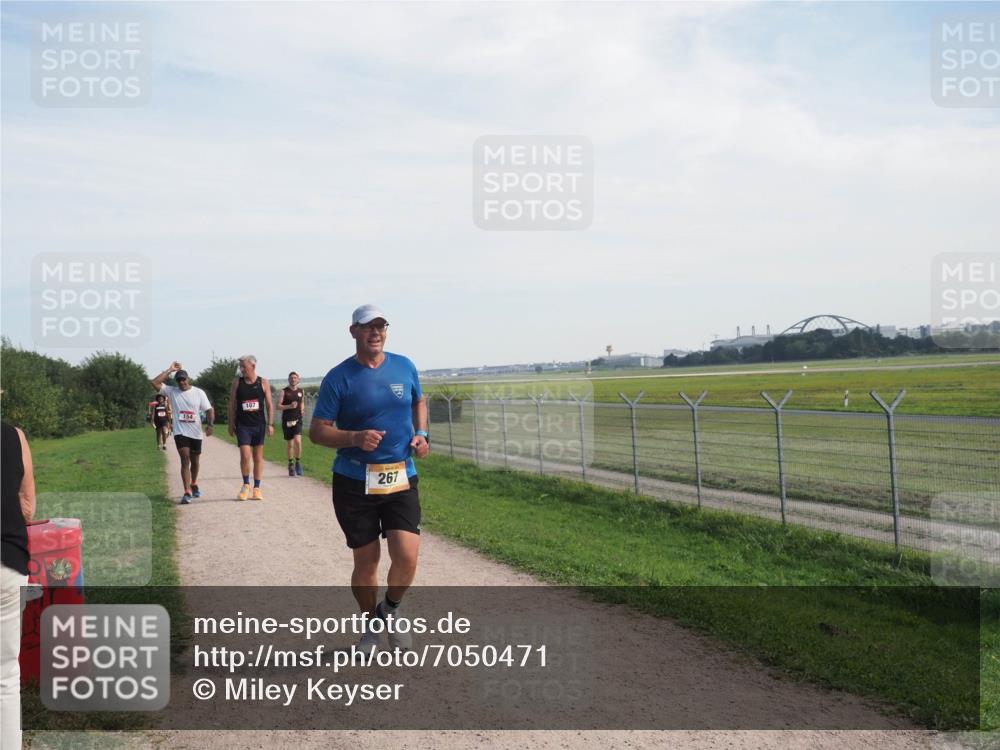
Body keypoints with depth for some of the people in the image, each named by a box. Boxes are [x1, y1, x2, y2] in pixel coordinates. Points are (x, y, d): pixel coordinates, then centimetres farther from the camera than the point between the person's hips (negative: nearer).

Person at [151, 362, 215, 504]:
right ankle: (187, 492, -17)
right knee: (185, 460, -14)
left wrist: (210, 424, -16)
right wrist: (169, 370, -10)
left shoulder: (198, 392, 0)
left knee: (195, 461, 15)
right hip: (180, 432, -2)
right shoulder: (171, 391, 0)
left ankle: (194, 485, 39)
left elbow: (209, 410, 0)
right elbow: (154, 383, -12)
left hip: (196, 433, 2)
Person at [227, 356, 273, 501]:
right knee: (245, 456, -9)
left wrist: (270, 424, -3)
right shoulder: (237, 382, 1)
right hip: (242, 425, -1)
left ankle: (257, 488, 14)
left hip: (259, 424, 1)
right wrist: (231, 424, 0)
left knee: (258, 457, 6)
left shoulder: (263, 383, 1)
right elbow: (232, 404, 5)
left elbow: (269, 405, 3)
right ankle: (246, 485, 12)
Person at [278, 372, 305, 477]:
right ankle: (291, 465, 24)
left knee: (298, 440, -18)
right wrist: (289, 406, -19)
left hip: (297, 420, 1)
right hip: (287, 420, -1)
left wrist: (302, 411, 5)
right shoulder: (284, 391, 0)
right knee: (290, 444, 6)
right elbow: (278, 406, -4)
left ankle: (298, 462, 0)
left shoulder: (300, 391, 9)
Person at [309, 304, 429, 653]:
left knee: (407, 557, -11)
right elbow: (317, 431, -5)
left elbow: (419, 402, 24)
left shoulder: (404, 367, 5)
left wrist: (421, 434, 5)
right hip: (354, 482, -2)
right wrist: (356, 438, -22)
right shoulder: (338, 378, -6)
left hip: (401, 479, 2)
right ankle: (370, 624, 32)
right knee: (366, 561, 6)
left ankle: (390, 609, 20)